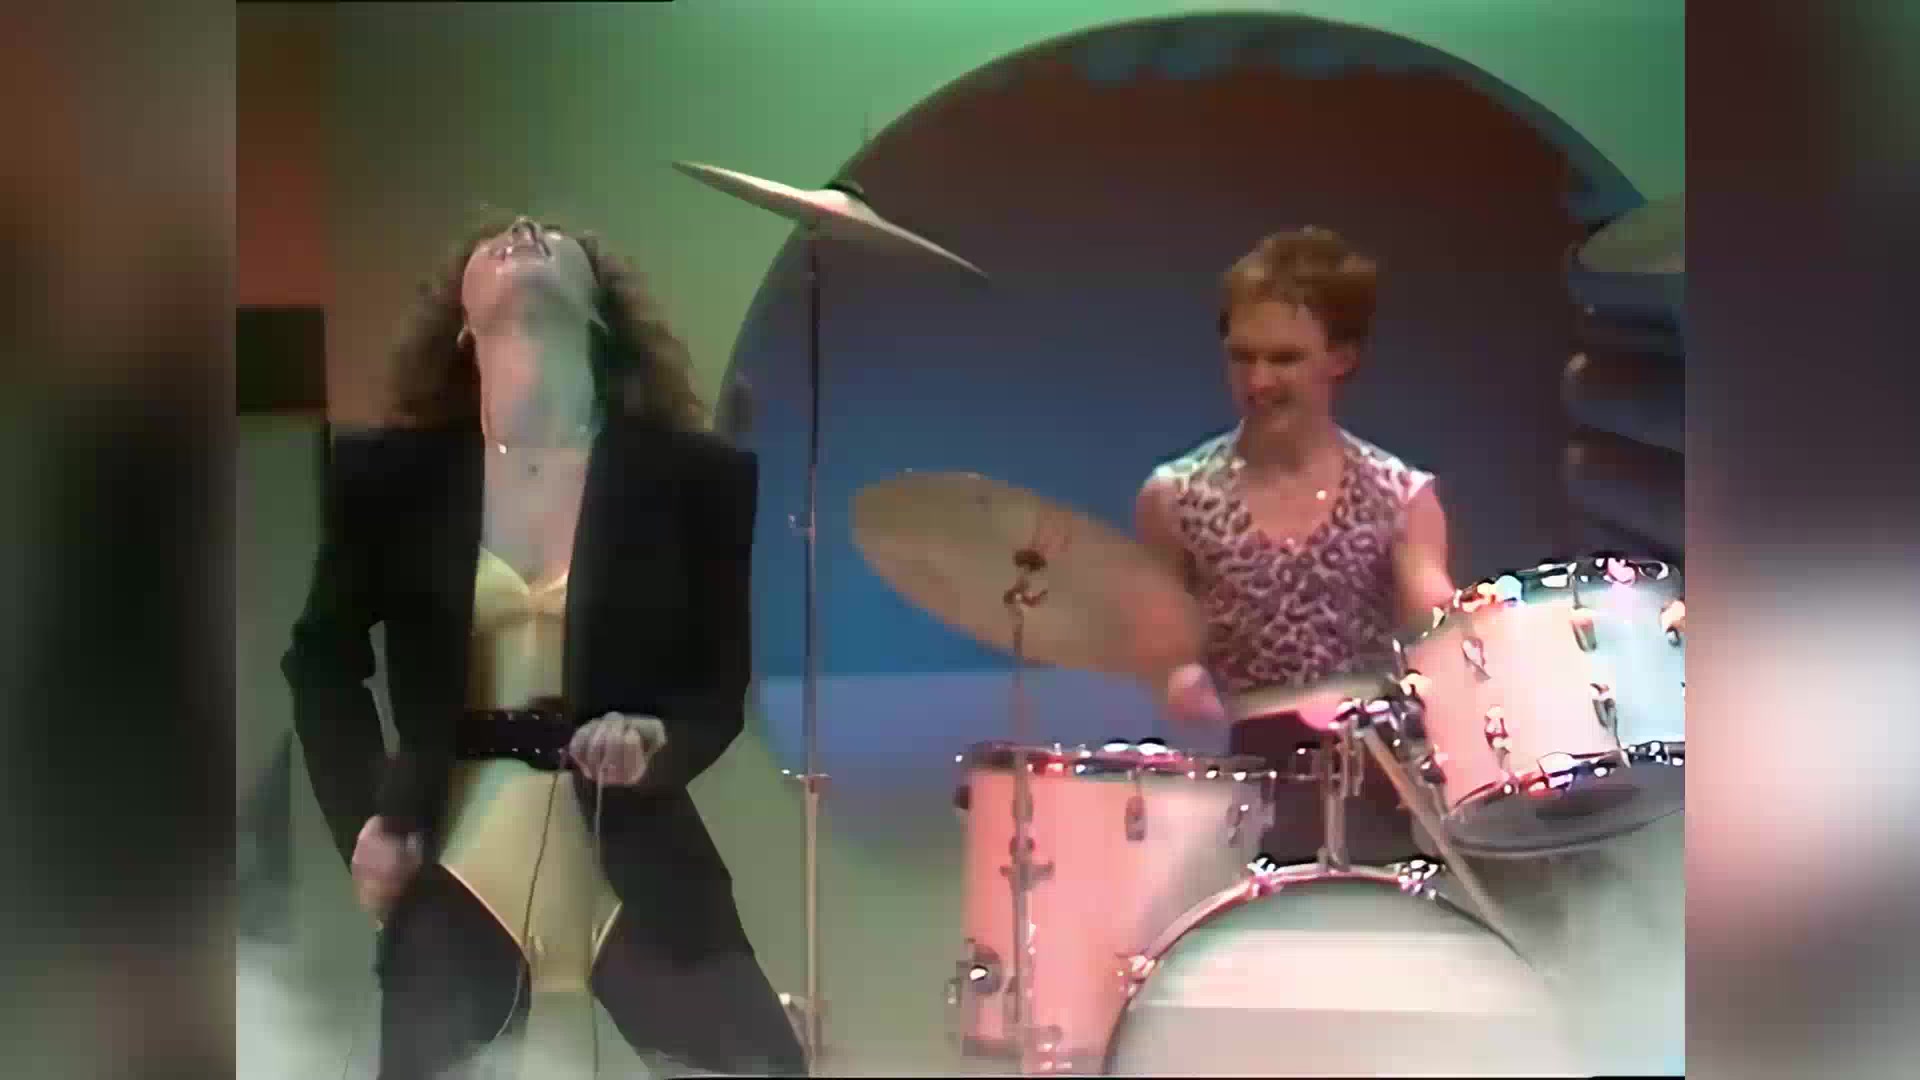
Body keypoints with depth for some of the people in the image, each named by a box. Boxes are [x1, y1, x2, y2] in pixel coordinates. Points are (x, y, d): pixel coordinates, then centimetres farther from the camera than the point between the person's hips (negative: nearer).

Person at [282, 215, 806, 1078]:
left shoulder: (693, 475, 1)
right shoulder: (388, 473, 4)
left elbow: (722, 684, 6)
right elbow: (322, 658, 16)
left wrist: (660, 745, -16)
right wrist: (363, 818, 7)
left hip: (634, 864, 0)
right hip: (459, 866, 1)